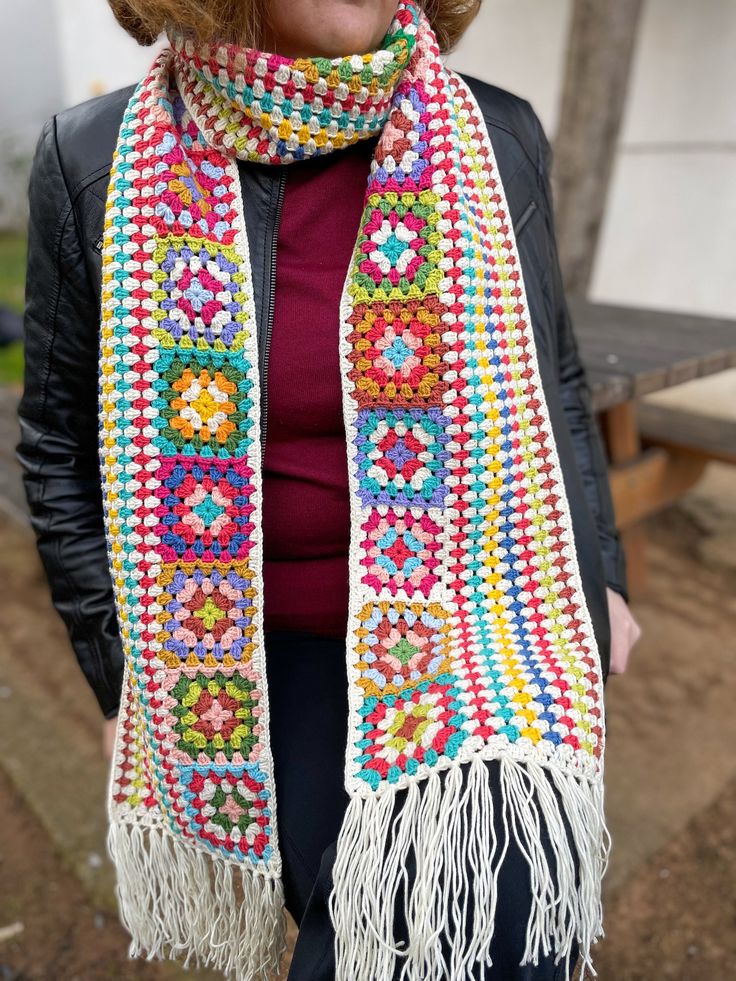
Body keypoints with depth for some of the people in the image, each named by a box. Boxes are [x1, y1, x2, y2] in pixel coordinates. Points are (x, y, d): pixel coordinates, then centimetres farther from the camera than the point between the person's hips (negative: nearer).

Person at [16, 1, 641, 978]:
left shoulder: (495, 136, -5)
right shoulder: (100, 165, -9)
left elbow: (552, 380, 5)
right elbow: (68, 447, -2)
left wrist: (598, 572, 8)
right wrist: (127, 674, 0)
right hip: (288, 650, 0)